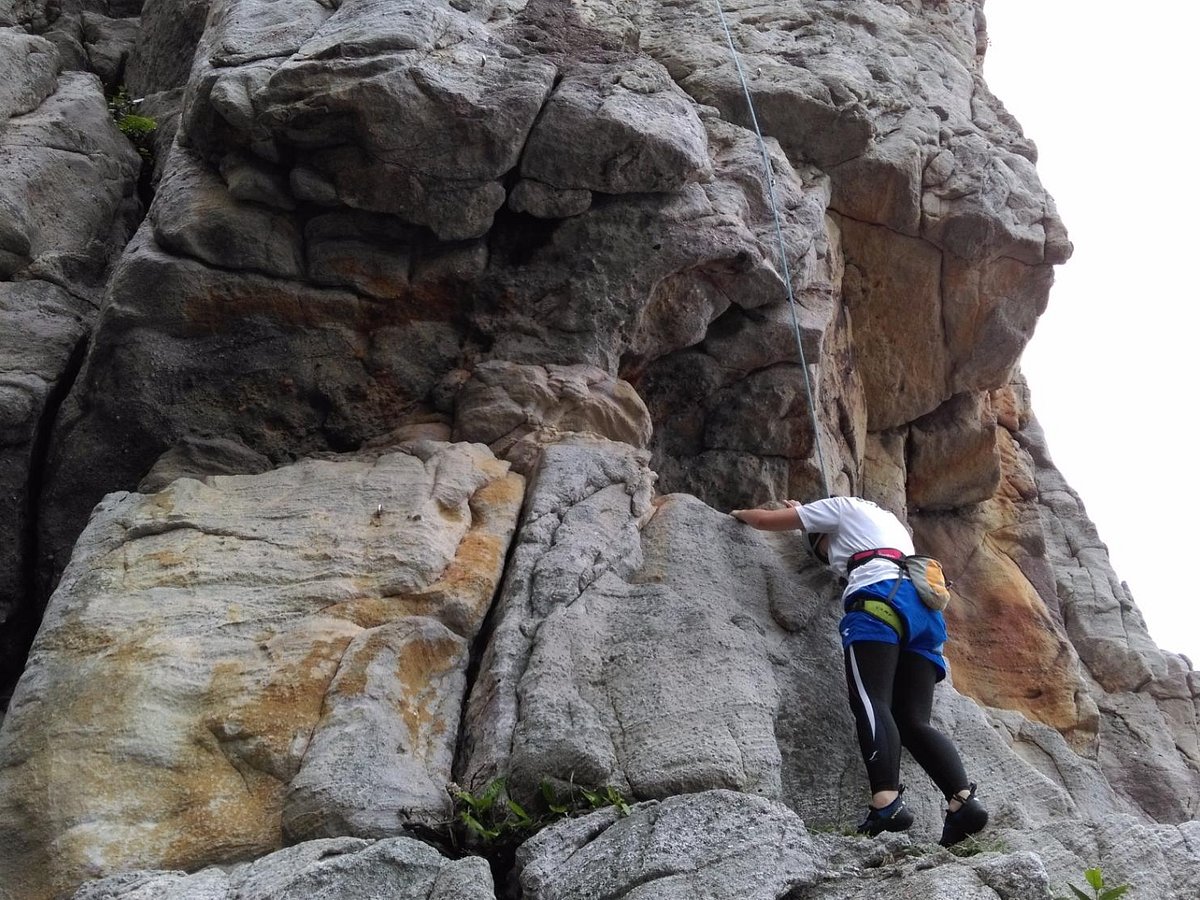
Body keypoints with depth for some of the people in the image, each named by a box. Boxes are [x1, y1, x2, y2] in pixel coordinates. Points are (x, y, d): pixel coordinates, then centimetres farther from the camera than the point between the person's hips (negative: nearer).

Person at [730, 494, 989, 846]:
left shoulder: (843, 506, 21)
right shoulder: (887, 521, 42)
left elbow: (766, 520, 24)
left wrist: (743, 513, 45)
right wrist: (804, 514, 71)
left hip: (882, 598, -7)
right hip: (925, 609, 8)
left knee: (870, 699, -21)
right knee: (913, 722, -2)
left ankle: (887, 804, -41)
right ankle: (963, 802, -23)